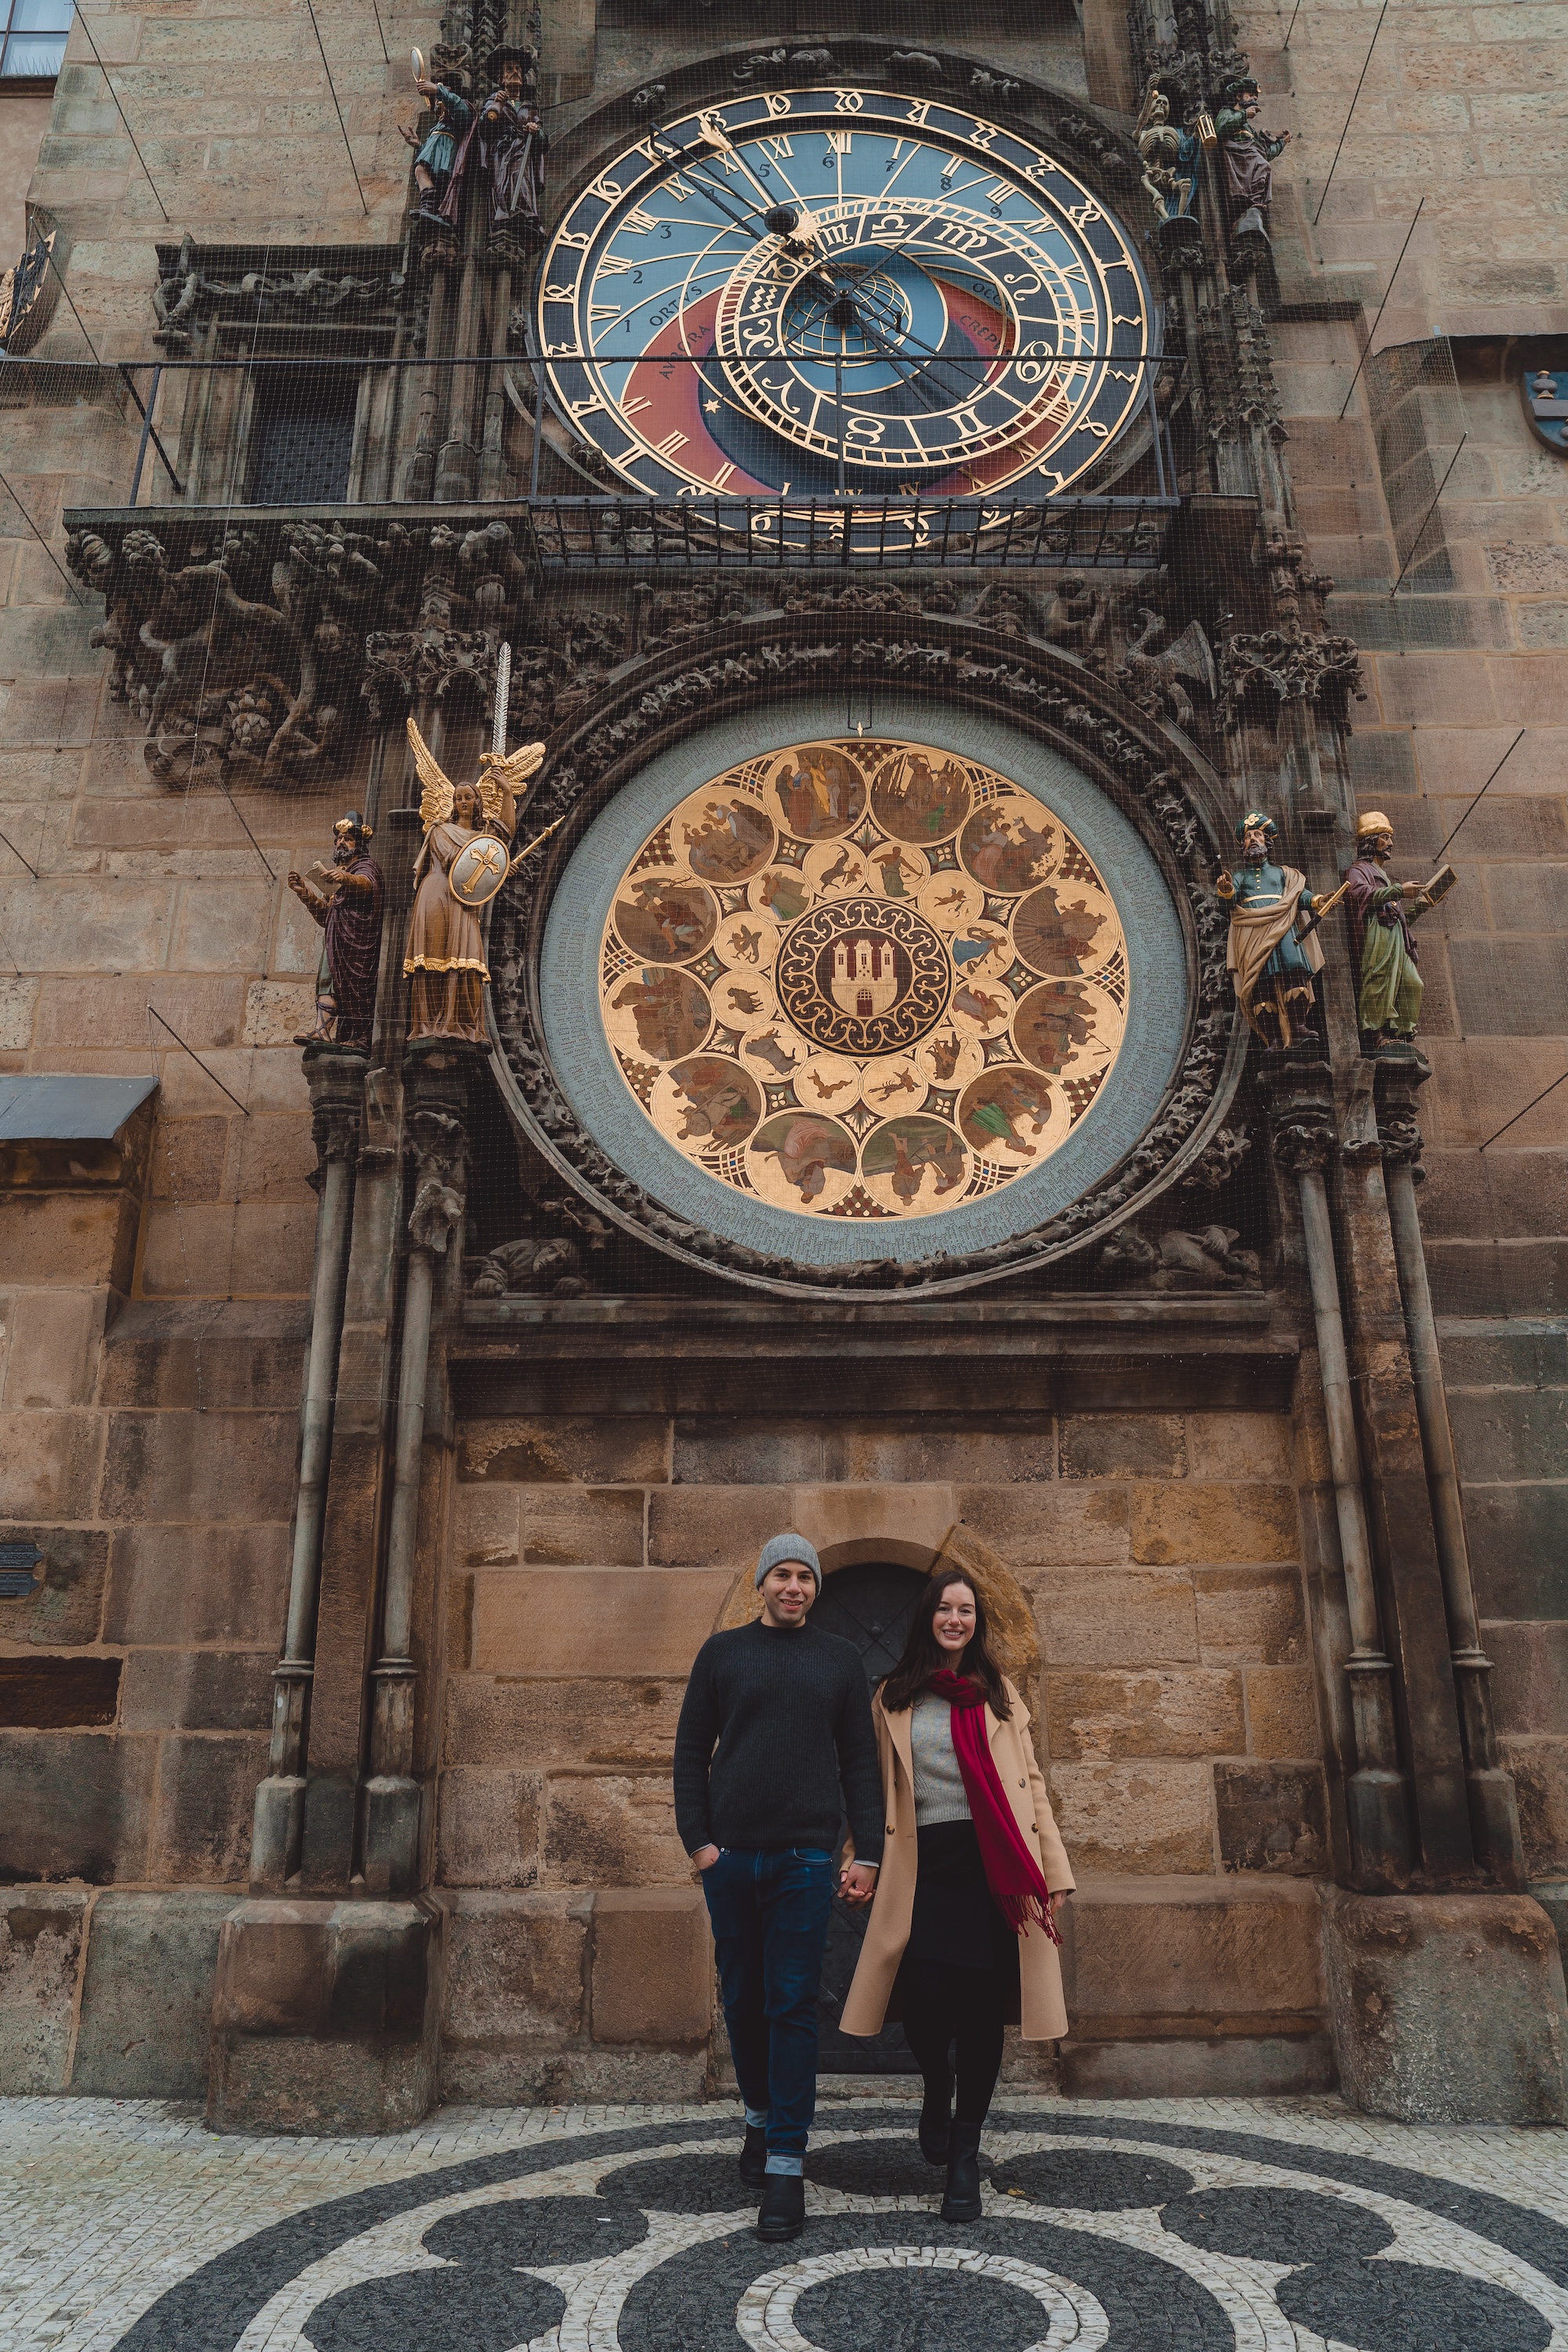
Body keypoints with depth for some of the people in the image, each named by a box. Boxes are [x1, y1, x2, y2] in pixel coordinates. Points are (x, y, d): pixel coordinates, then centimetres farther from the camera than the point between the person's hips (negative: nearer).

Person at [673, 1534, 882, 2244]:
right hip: (730, 1857, 1)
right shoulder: (722, 1652, 6)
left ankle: (786, 2165, 5)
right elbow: (690, 1752, 7)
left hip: (805, 1858, -1)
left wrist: (866, 1853, 1)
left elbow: (860, 1763, 8)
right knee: (742, 2000, 12)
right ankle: (760, 2114, 34)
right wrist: (698, 1839, -2)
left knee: (792, 2006, -3)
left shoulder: (840, 1660, 8)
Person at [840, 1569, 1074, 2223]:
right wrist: (864, 1865, 2)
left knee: (981, 2008, 1)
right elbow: (879, 1789, 11)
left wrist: (1053, 1868, 5)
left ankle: (965, 2156, 19)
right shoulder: (894, 1699, 11)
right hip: (923, 1867, 0)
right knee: (923, 2003, -7)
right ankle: (937, 2091, 29)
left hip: (991, 1866, 1)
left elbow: (1029, 1782, 11)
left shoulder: (999, 1694, 13)